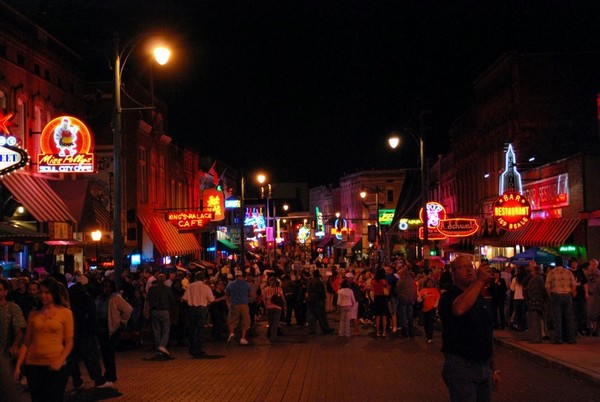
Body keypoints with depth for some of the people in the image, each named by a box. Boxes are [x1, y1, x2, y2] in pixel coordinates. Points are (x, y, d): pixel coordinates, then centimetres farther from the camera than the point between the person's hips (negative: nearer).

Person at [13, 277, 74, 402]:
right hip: (33, 365, 3)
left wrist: (60, 361, -16)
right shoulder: (34, 313, 8)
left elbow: (69, 342, -2)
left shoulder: (65, 313, 0)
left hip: (54, 366, -3)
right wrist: (18, 366, 2)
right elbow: (26, 342, 8)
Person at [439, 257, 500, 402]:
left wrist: (493, 369, 19)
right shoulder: (448, 297, -10)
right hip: (461, 367, -7)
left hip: (484, 367, 7)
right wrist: (479, 281, -32)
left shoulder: (480, 299, 14)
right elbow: (459, 309, -36)